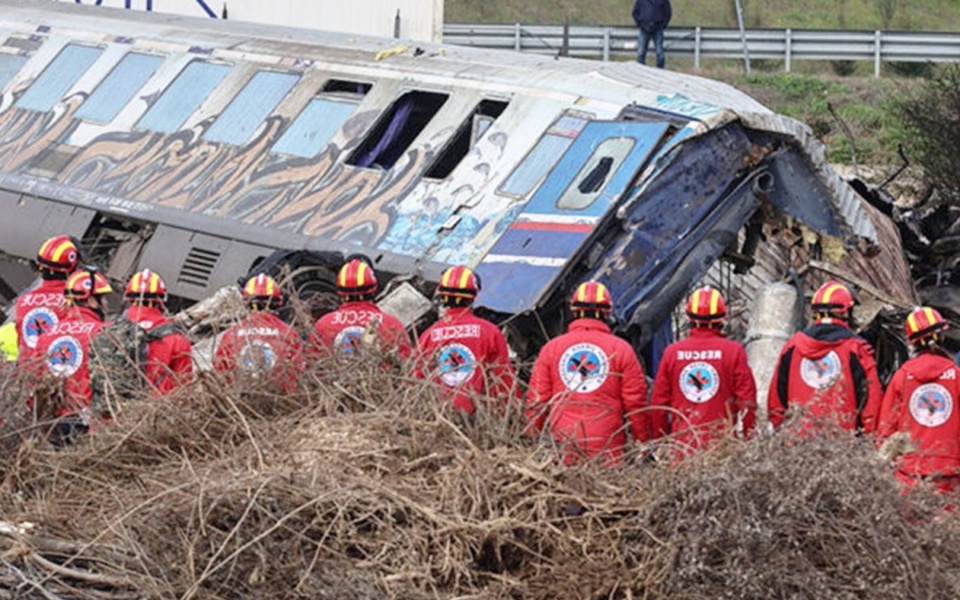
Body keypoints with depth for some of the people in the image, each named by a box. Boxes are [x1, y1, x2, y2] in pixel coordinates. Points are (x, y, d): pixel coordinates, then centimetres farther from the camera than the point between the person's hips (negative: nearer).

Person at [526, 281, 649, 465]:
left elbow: (536, 400, 9)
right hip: (608, 448, -2)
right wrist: (643, 444, 12)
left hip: (562, 447, 2)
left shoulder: (551, 348, 8)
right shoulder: (621, 349, 3)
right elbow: (635, 403, 3)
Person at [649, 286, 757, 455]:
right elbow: (747, 401, -2)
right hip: (721, 442, -2)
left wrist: (660, 441, 18)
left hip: (682, 443, 2)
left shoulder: (672, 352, 4)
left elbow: (658, 402, 8)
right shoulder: (734, 352, -3)